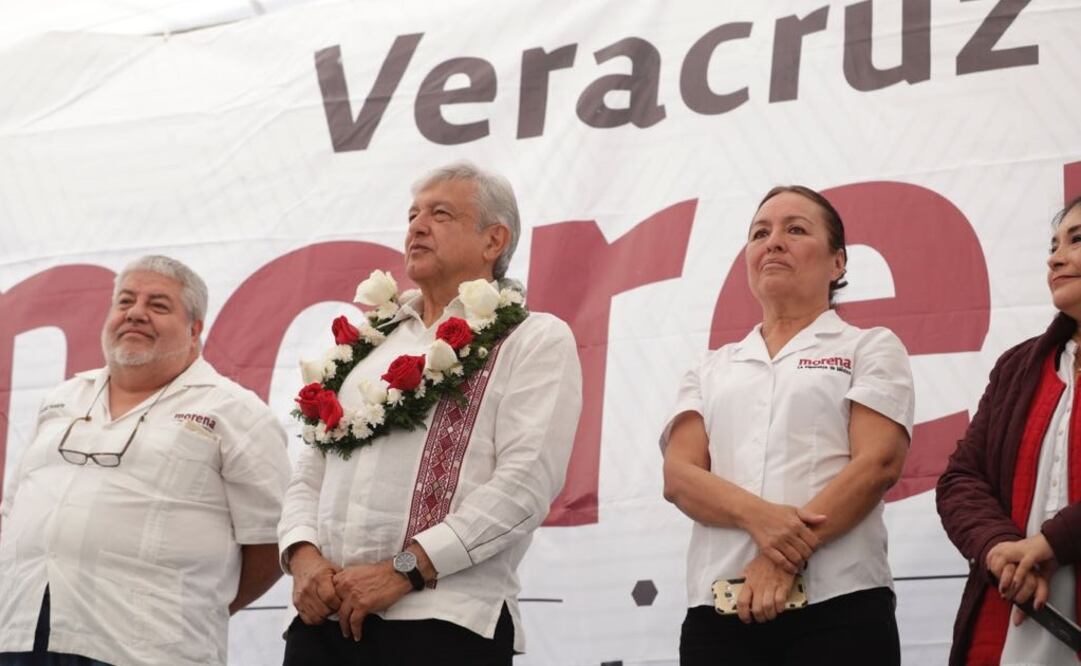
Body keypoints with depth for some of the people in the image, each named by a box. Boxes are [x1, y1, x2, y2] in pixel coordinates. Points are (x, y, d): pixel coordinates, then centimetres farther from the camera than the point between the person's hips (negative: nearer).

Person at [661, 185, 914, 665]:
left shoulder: (870, 349, 9)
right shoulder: (711, 370, 18)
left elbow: (878, 463, -5)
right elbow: (678, 475, 5)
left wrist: (787, 559, -15)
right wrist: (757, 516, -16)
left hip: (838, 608, -3)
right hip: (718, 612, 3)